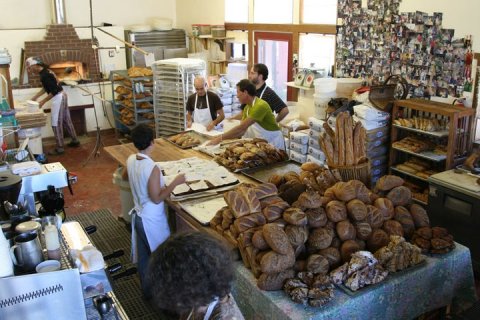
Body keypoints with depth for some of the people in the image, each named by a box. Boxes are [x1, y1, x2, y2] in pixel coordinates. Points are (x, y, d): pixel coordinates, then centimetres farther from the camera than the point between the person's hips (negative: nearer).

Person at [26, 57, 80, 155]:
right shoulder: (45, 71, 10)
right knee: (66, 120, 17)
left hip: (58, 98, -10)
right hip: (62, 96, 10)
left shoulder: (44, 75, -21)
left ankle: (59, 148, 1)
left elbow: (54, 91, -23)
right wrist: (35, 97, 20)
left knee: (56, 123, -4)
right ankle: (75, 141, 26)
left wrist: (43, 101, -15)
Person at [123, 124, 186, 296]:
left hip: (139, 216, 8)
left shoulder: (131, 160, -5)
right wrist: (175, 182, -18)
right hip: (153, 220, -8)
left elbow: (125, 176, 17)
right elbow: (157, 199, -24)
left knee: (143, 255, 21)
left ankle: (146, 289, 38)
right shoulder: (152, 168, -29)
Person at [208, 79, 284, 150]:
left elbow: (242, 127, -27)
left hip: (274, 144, -7)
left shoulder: (260, 105, -22)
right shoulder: (247, 108, 7)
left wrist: (221, 138, -24)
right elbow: (242, 131, 3)